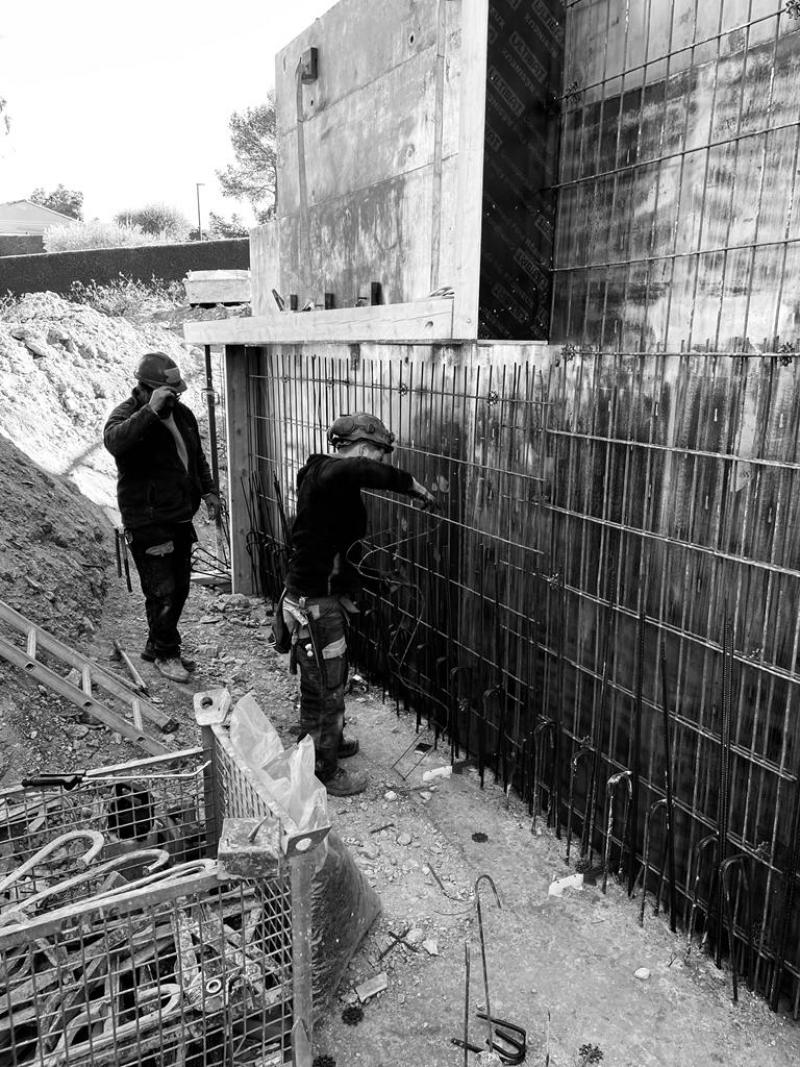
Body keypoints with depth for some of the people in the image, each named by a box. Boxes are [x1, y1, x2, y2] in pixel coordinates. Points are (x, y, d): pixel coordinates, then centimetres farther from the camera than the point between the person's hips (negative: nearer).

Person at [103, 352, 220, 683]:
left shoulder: (182, 413, 9)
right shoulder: (126, 415, -14)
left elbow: (197, 457, 22)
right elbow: (114, 441, -39)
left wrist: (209, 490, 11)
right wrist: (150, 410, -40)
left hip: (180, 519, 8)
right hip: (147, 522, -8)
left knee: (179, 587, 16)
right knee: (162, 591, -3)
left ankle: (156, 646, 33)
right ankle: (166, 654, 16)